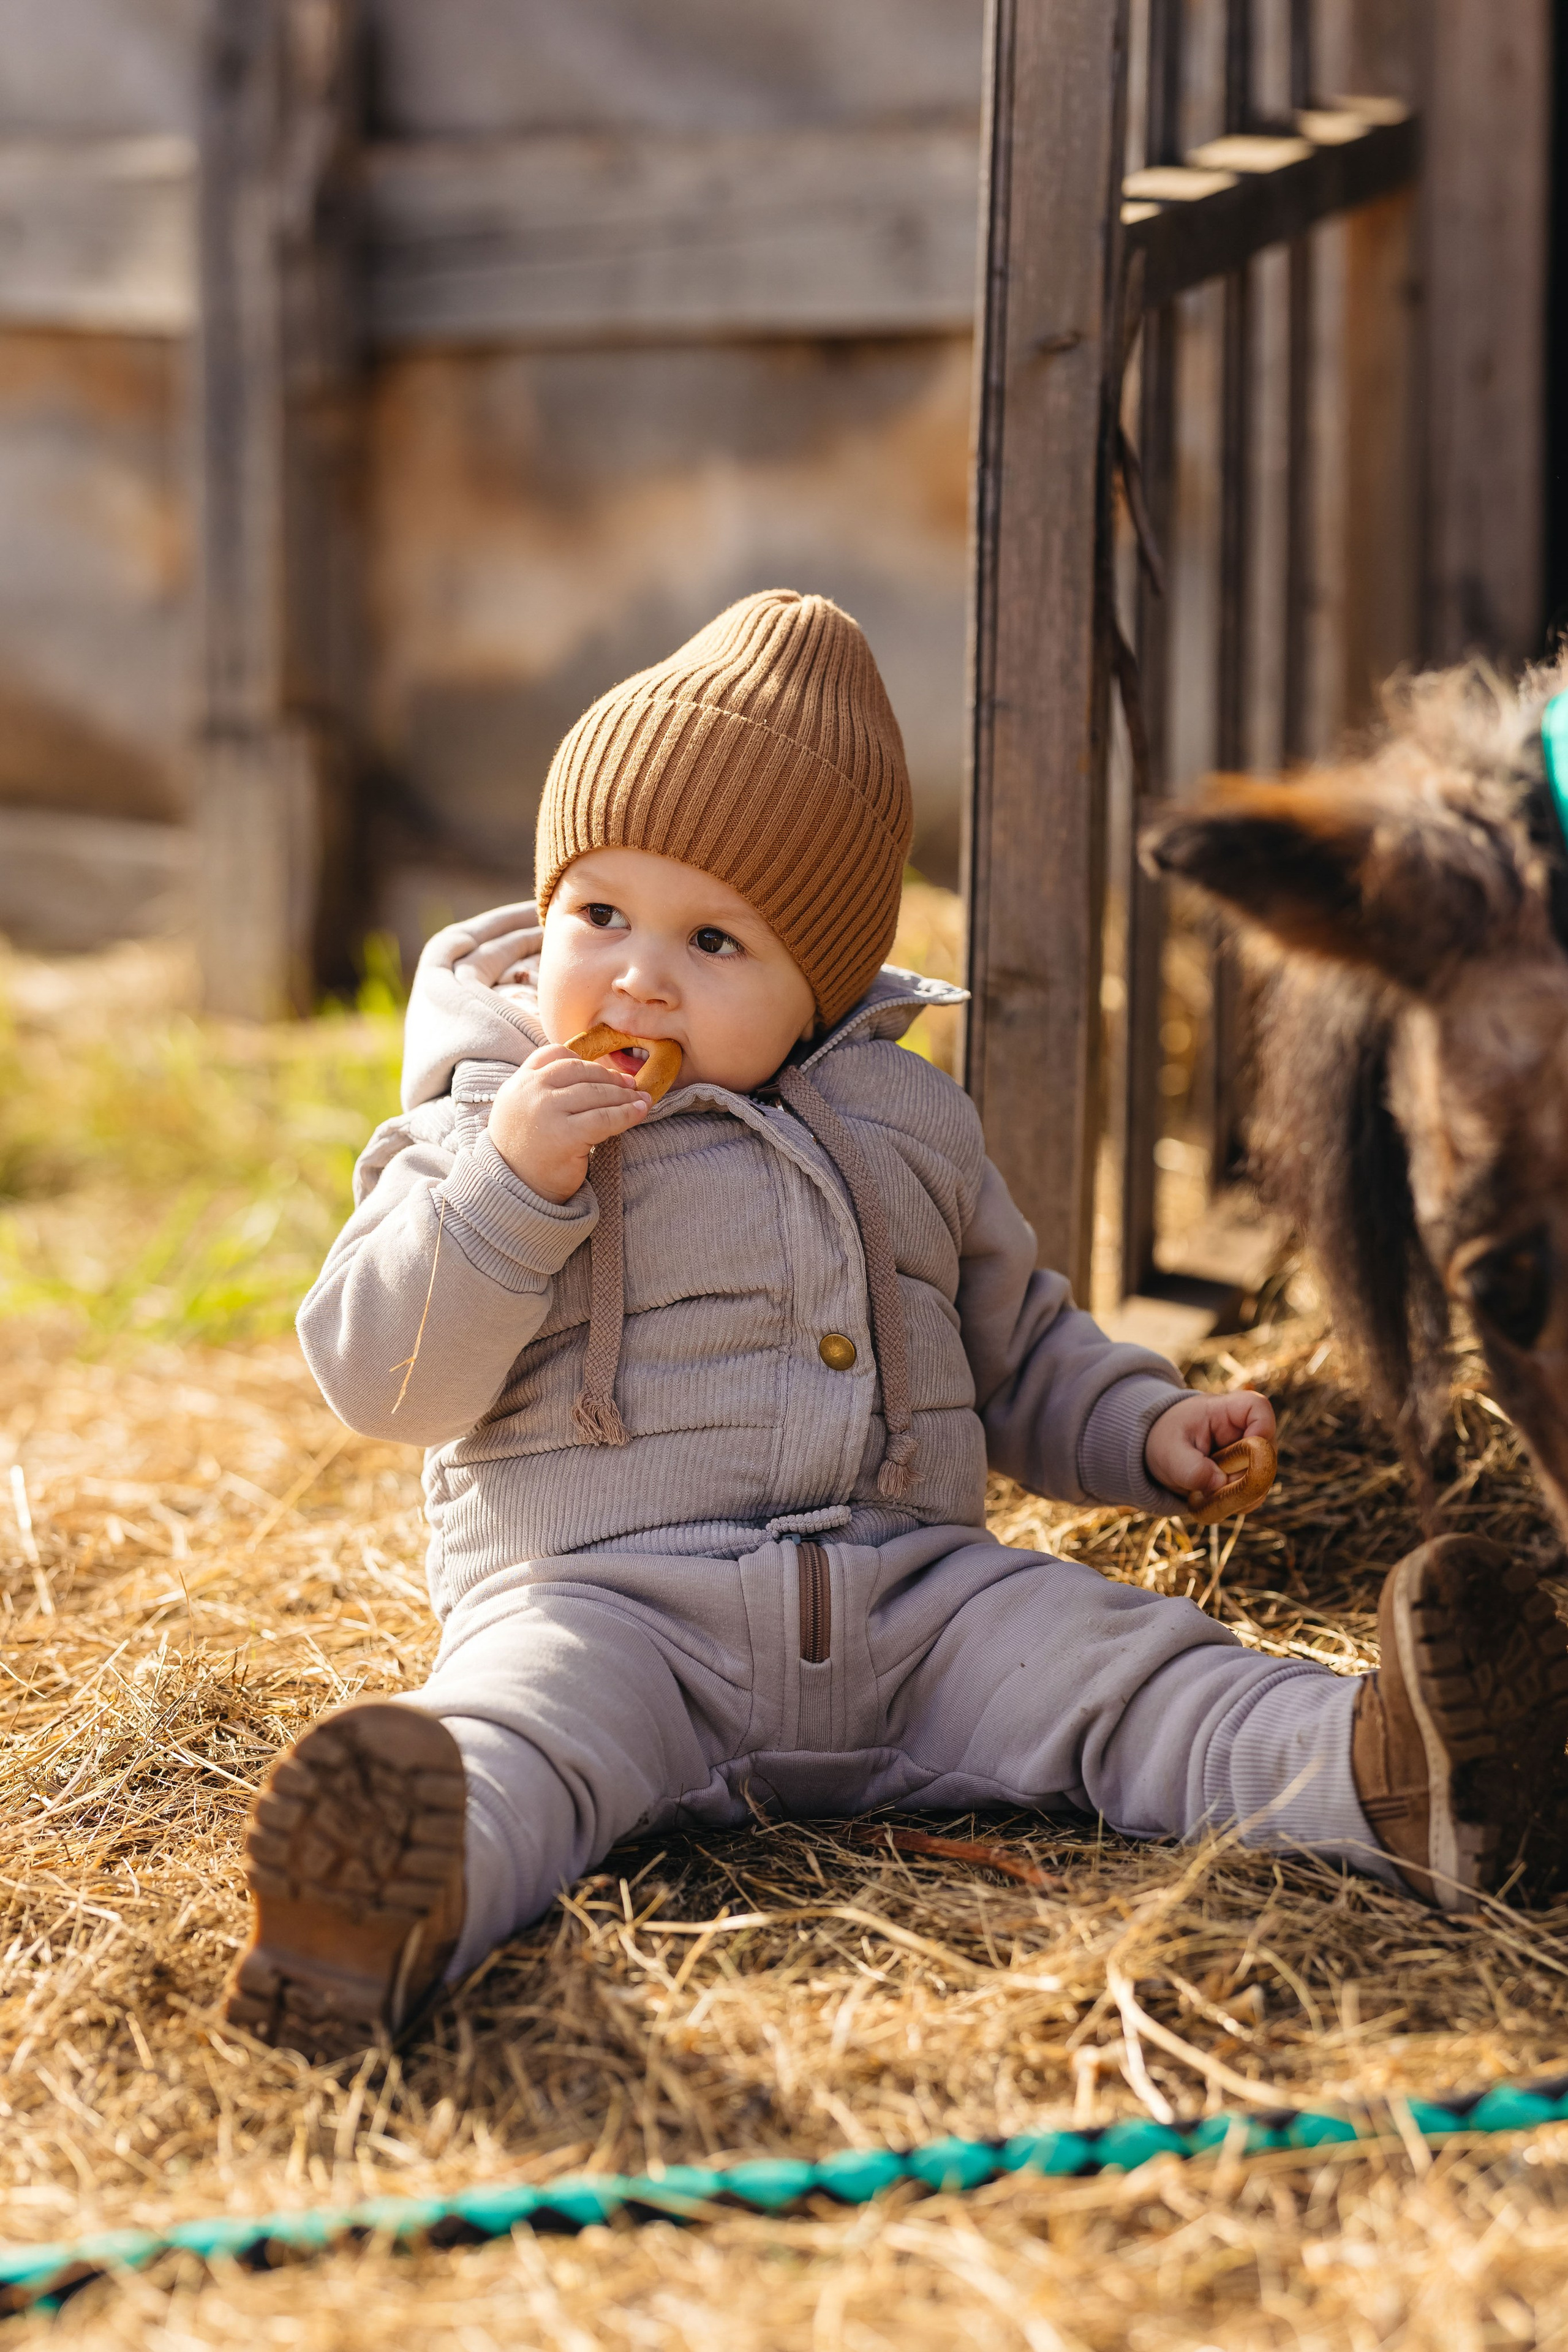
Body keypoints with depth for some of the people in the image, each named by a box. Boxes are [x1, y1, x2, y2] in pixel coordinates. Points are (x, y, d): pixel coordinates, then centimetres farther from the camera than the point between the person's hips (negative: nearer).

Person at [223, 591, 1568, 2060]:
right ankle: (409, 1901, -64)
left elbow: (1017, 1344, 28)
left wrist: (1143, 1429, 10)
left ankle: (1381, 1778, -39)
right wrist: (510, 1185, -15)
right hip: (602, 1597, -4)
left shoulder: (903, 1120, 17)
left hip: (912, 1594, 4)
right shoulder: (487, 1130, 5)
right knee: (524, 1721, -35)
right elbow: (383, 1384, -4)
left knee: (1117, 1665, -19)